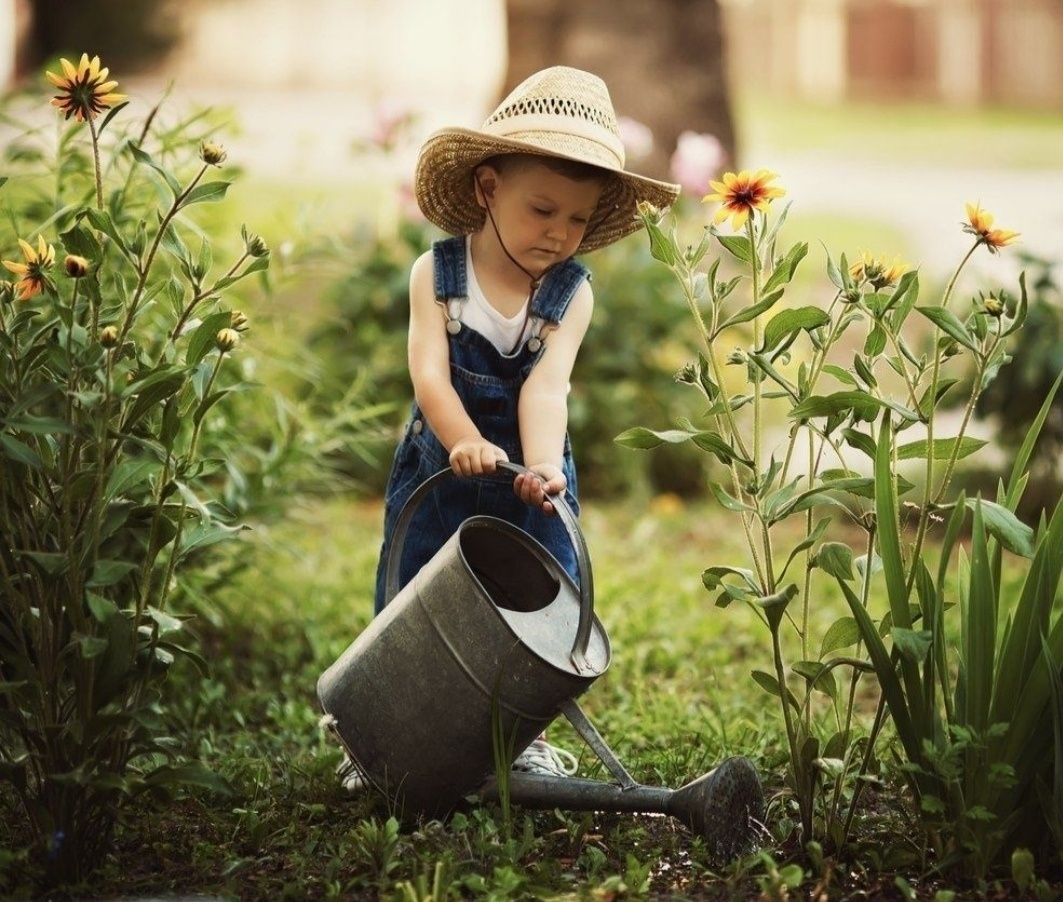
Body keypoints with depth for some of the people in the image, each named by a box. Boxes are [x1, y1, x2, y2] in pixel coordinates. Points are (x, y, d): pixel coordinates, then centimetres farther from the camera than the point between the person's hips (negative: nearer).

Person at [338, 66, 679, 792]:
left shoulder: (572, 293, -8)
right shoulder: (436, 274, -11)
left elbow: (547, 385, -22)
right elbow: (429, 371, -22)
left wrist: (542, 465, -39)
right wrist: (464, 441, -40)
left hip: (529, 479, 1)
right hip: (438, 472, -1)